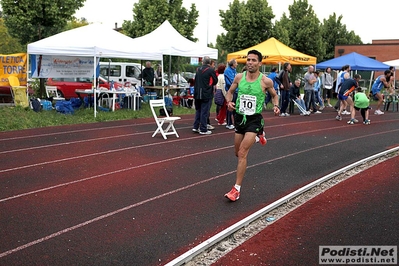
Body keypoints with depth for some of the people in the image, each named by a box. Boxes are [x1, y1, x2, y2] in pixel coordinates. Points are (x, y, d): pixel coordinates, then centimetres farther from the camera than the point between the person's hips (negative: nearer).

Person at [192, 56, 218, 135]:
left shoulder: (198, 69, 6)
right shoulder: (211, 70, -10)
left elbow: (195, 81, 11)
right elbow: (215, 81, -2)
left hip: (197, 94, 6)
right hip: (206, 94, -5)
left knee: (198, 110, 17)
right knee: (204, 112, -1)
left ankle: (195, 127, 20)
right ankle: (203, 129, 3)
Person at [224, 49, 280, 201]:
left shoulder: (266, 81, -9)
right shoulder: (239, 77, -2)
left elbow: (274, 95, 9)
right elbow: (230, 91, 12)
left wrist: (276, 106, -12)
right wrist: (229, 102, -9)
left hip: (254, 119, -5)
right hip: (240, 117, 5)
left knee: (242, 153, -16)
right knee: (237, 153, 18)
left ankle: (237, 189, -9)